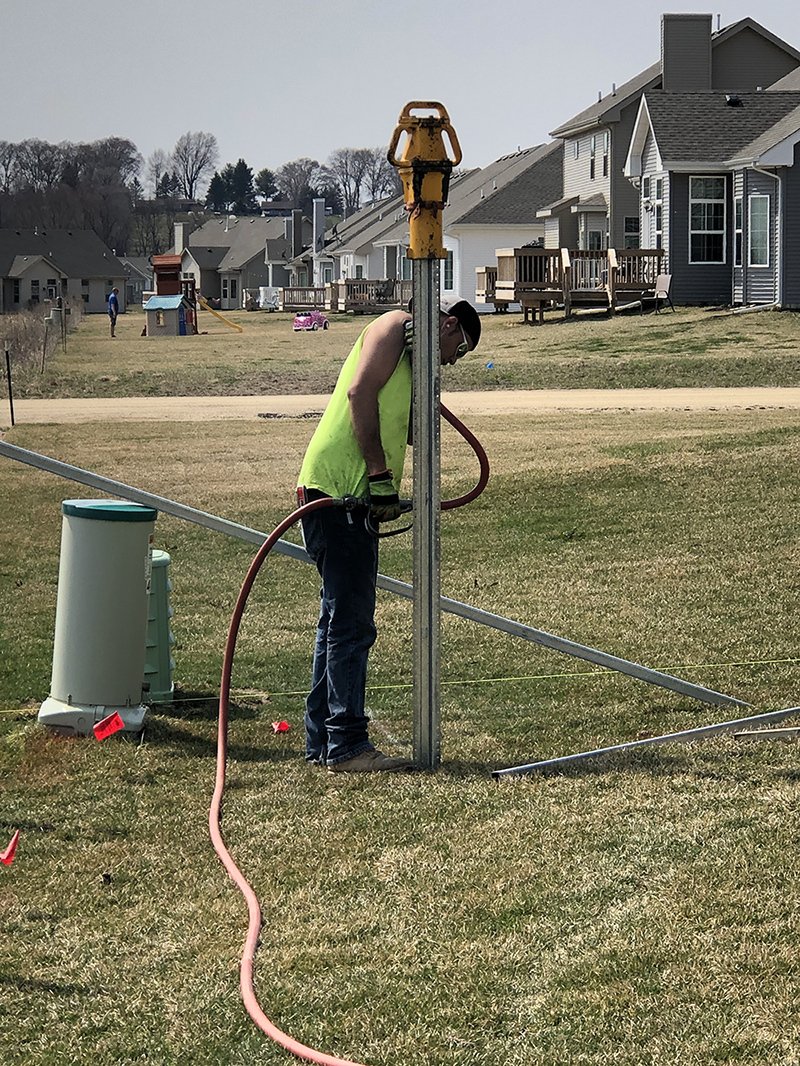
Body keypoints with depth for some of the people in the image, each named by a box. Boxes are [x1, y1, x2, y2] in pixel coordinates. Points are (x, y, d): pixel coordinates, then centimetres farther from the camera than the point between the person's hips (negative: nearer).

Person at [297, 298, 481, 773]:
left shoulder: (410, 359, 26)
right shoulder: (395, 326, -2)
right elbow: (361, 392, -16)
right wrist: (381, 476, -18)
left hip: (354, 498, 10)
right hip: (338, 486, -10)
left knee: (342, 621, 15)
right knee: (352, 623, -9)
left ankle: (323, 743, 21)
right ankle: (347, 746, -7)